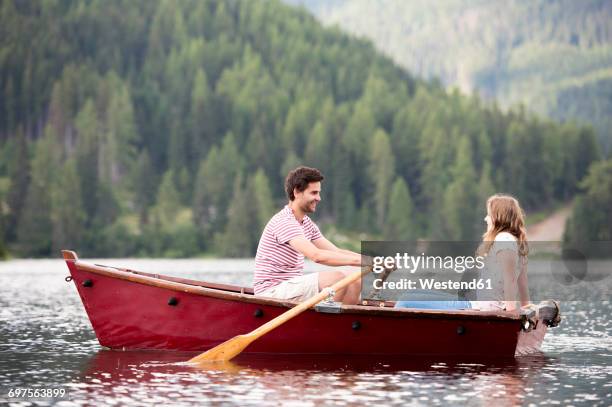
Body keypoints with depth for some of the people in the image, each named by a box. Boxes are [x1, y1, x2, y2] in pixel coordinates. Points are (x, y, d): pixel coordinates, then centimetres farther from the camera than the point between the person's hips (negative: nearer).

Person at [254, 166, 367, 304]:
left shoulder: (307, 224, 15)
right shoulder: (284, 222, -18)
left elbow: (337, 252, 10)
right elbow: (316, 255, -30)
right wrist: (360, 260, -31)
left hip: (292, 285, 10)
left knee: (354, 280, 0)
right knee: (337, 278, -25)